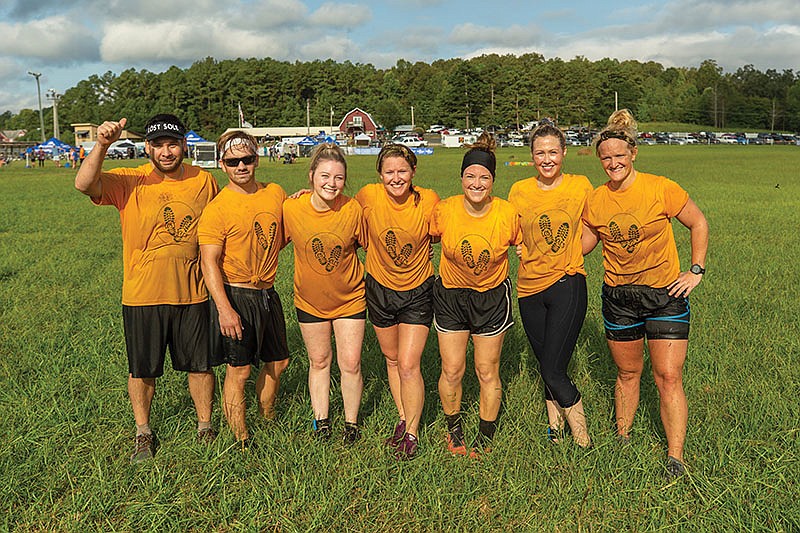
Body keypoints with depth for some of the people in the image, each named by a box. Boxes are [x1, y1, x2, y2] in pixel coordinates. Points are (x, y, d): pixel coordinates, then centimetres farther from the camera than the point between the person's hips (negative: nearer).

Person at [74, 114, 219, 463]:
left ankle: (205, 427, 32)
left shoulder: (204, 182, 1)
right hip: (142, 296, -1)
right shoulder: (129, 182, -7)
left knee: (200, 366, 12)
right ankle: (143, 434, 33)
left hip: (193, 294, 1)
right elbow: (84, 184, -24)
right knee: (142, 370, 13)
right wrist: (102, 145, -38)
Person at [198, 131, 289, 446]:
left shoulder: (275, 193, 5)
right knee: (239, 371, 1)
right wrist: (224, 308, -24)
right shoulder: (217, 208, -12)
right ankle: (243, 442, 15)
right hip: (235, 295, -6)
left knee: (278, 363, 16)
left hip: (267, 293, 6)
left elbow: (284, 235, 23)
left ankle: (267, 421, 38)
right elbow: (209, 262, -16)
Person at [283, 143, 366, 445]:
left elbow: (368, 245, -2)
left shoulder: (353, 210, -19)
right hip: (309, 299, 1)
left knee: (350, 363, 5)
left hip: (349, 298, -1)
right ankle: (321, 420, 34)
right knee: (318, 361, 16)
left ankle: (351, 423, 26)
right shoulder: (292, 208, -18)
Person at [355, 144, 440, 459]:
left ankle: (412, 433, 14)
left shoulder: (428, 201, -17)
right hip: (380, 288, 3)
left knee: (408, 365, -5)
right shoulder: (368, 196, -15)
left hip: (417, 291, -2)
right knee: (392, 359, 17)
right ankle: (403, 418, 37)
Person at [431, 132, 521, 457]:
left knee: (488, 371, 7)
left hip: (492, 297, -1)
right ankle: (454, 428, 32)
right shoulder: (444, 210, -16)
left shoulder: (508, 214, -17)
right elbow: (428, 238, 4)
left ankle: (485, 436, 29)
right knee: (451, 370, 6)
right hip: (450, 296, 1)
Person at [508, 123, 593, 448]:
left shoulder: (580, 186, -1)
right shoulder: (519, 191, 3)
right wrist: (527, 252, -2)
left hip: (567, 284, -3)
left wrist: (568, 257, 3)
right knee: (548, 367, 12)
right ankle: (555, 430, 28)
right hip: (529, 287, 4)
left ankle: (583, 441, 8)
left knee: (552, 370, -9)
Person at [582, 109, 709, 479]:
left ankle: (675, 459, 6)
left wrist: (696, 271, -2)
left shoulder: (661, 189, -11)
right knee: (627, 373, 15)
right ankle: (622, 441, 32)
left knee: (669, 377, -4)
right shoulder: (596, 200, -1)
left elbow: (698, 224, 2)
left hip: (665, 294, -3)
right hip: (618, 298, 3)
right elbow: (582, 244, 12)